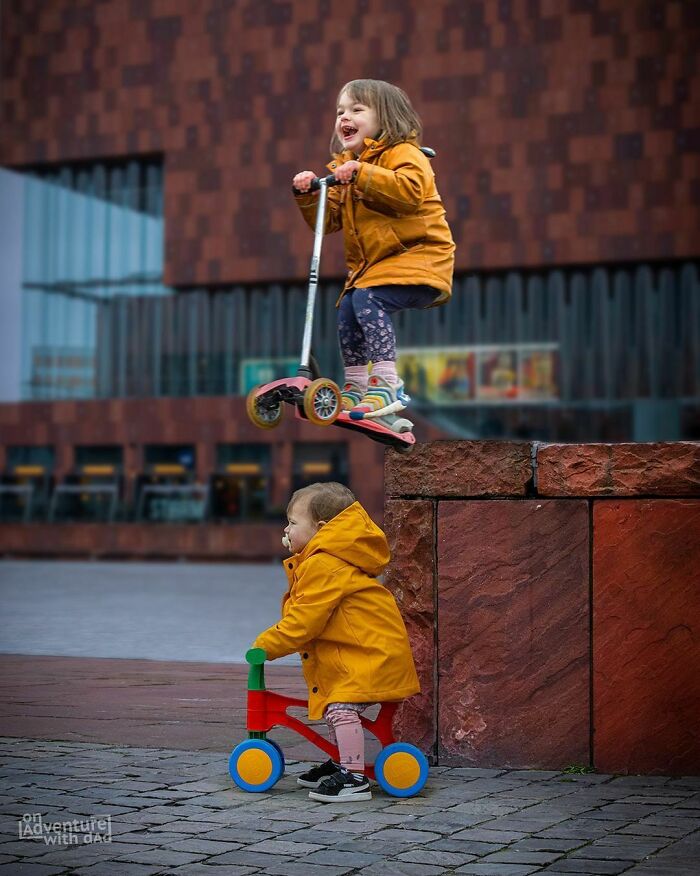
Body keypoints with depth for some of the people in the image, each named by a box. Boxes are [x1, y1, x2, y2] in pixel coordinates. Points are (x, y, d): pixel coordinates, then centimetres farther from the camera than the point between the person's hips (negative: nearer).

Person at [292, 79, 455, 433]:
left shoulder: (403, 153, -7)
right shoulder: (342, 167, 18)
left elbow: (410, 191, -29)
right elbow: (328, 221, 14)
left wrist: (362, 174, -31)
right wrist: (307, 195, -4)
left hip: (419, 255, -8)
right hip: (371, 263, 8)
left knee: (367, 297, -26)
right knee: (346, 307, -9)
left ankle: (387, 384, -25)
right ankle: (355, 387, 5)